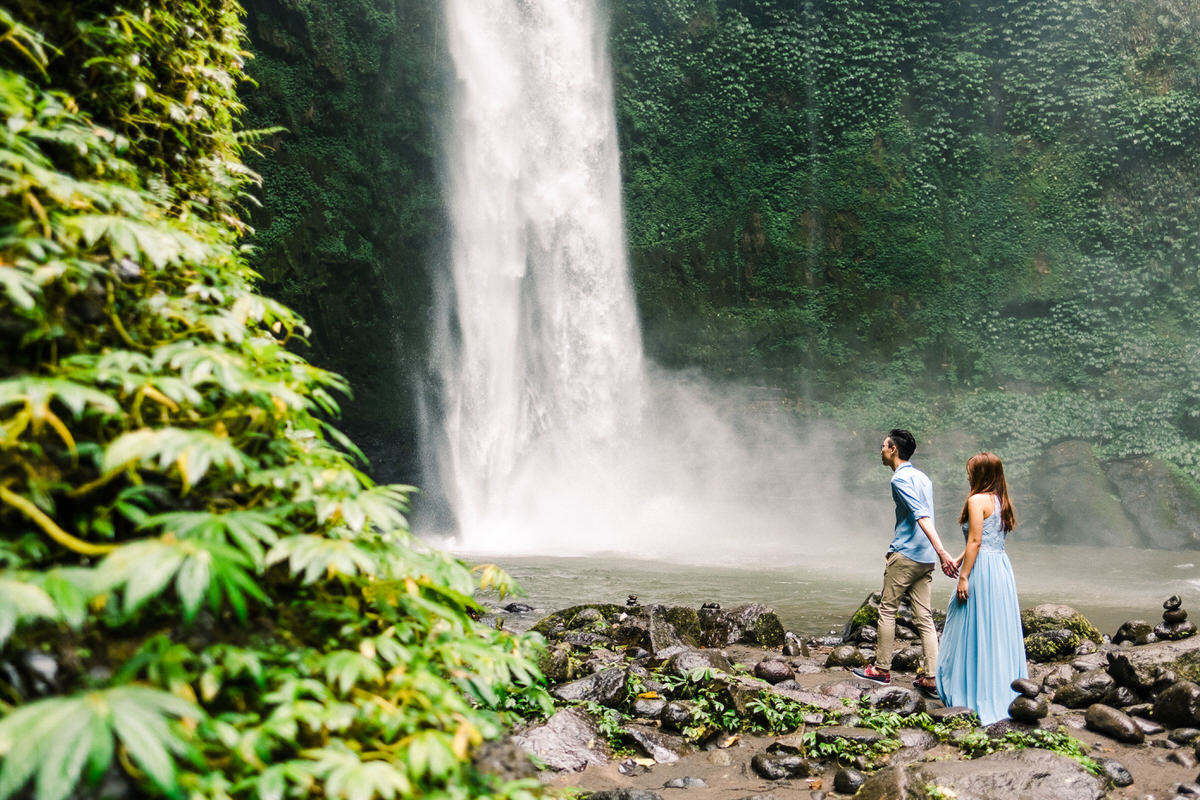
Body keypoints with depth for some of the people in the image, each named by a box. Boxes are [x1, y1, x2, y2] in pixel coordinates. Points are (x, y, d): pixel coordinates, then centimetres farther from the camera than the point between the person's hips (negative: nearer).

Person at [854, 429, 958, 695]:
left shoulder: (900, 479, -11)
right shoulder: (922, 477, 17)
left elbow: (922, 516, -24)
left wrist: (941, 551, -33)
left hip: (905, 555, -8)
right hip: (925, 558, 8)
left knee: (887, 610, 5)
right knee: (925, 618, 6)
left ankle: (882, 669, 12)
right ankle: (931, 679, 3)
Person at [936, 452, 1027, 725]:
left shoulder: (977, 500, -12)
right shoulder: (1000, 500, 13)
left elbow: (975, 541, -17)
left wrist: (963, 577, -16)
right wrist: (959, 560, 22)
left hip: (982, 569, -8)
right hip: (1002, 567, 8)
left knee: (975, 629, 0)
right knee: (999, 630, 13)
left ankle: (972, 694, 7)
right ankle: (1004, 690, 20)